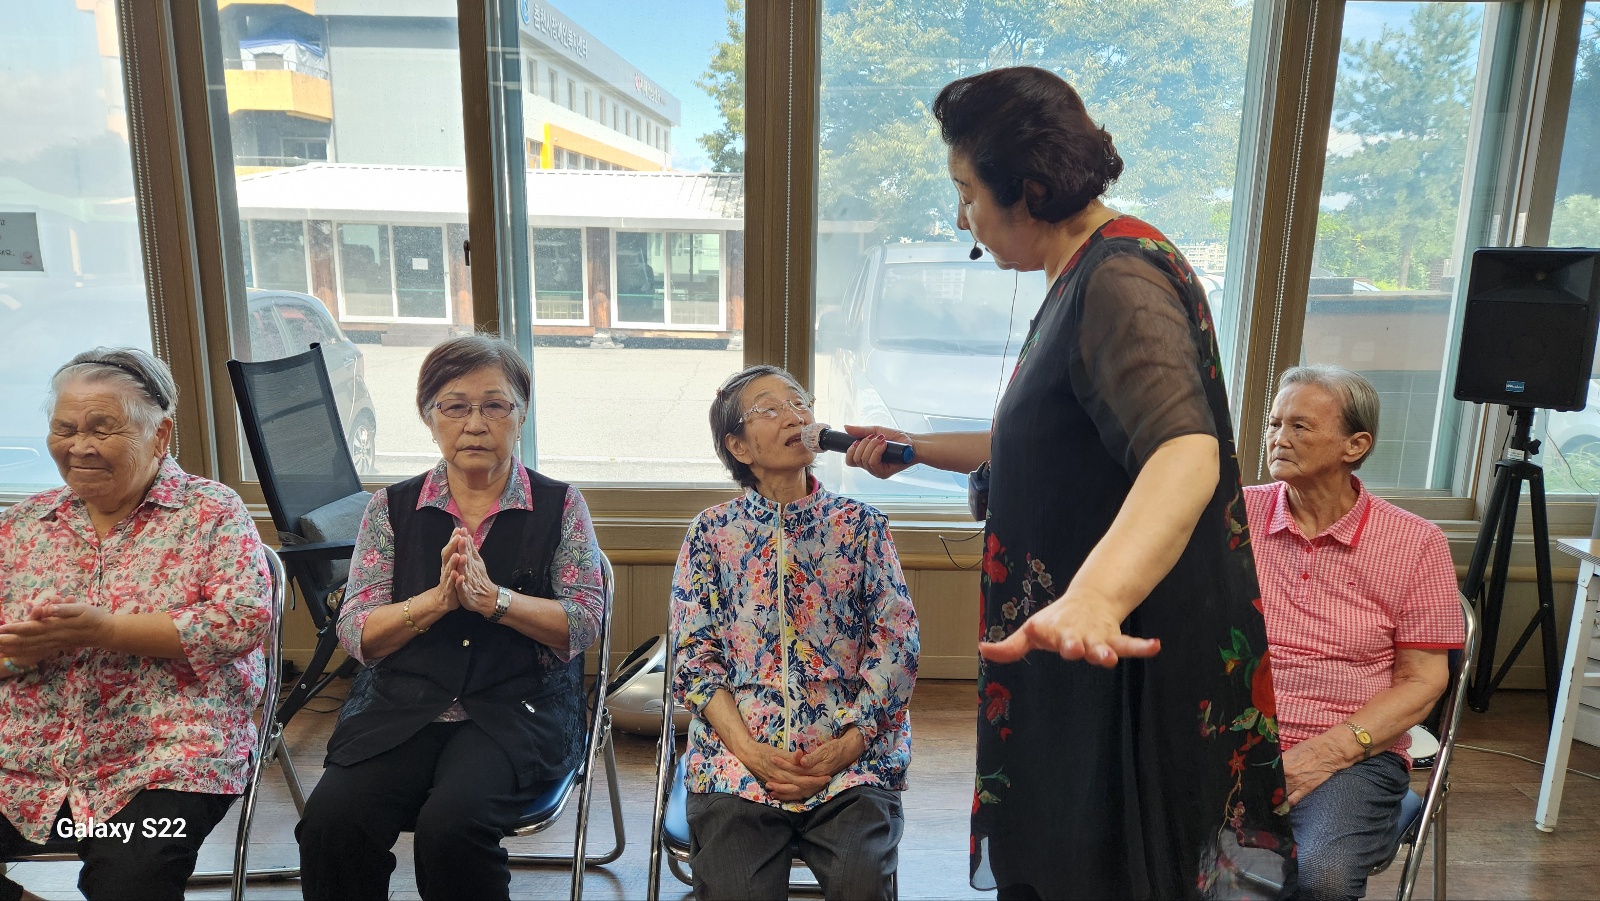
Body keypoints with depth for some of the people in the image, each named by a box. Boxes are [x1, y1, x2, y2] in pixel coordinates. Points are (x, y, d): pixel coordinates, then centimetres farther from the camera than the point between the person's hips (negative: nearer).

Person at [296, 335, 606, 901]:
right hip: (399, 706, 2)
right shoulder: (392, 509, 10)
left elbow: (585, 623, -5)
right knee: (329, 823, -24)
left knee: (451, 823, -29)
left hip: (517, 709, -2)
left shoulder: (559, 506, 4)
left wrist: (492, 598, -18)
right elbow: (355, 632, 3)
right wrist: (439, 599, -14)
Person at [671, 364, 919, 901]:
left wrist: (846, 745, -11)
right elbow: (693, 655, 2)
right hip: (737, 754, 0)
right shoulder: (712, 532, 8)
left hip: (852, 757, 0)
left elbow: (897, 644, 2)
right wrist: (751, 751, -11)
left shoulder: (861, 525, 8)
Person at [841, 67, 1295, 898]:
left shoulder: (1120, 278, -20)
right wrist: (915, 449, 27)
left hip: (1123, 661, -10)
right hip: (1083, 650, 10)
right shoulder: (1086, 278, 14)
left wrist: (1095, 597, -52)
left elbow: (1186, 454, -36)